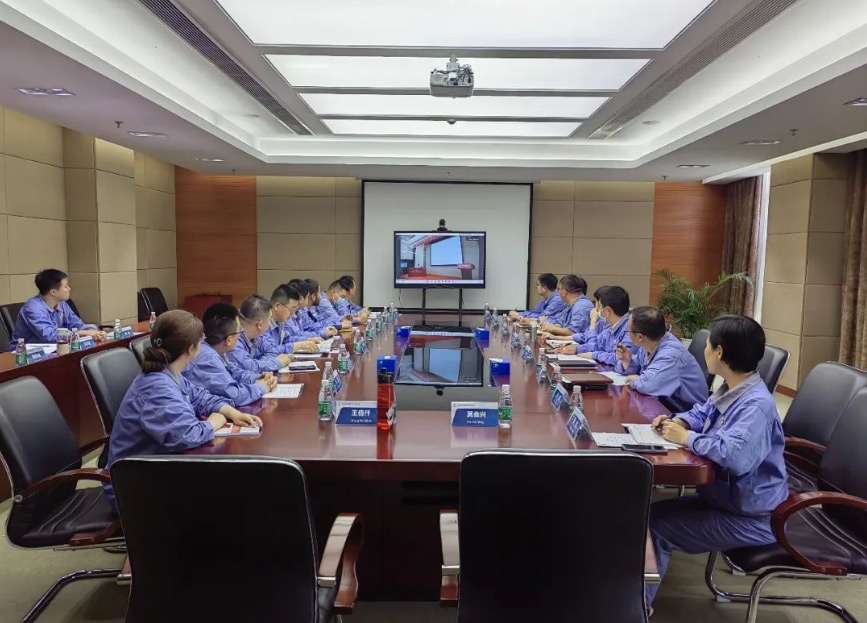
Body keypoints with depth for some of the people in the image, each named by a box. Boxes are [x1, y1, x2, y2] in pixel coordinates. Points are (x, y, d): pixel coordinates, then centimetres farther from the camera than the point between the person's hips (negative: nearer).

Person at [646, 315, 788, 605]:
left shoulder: (756, 405, -28)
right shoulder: (730, 390, 3)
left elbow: (736, 455, -44)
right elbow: (702, 413, 23)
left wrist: (687, 437, -28)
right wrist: (679, 421, -1)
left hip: (752, 519, -9)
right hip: (727, 499, 10)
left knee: (654, 526, -13)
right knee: (651, 511, 7)